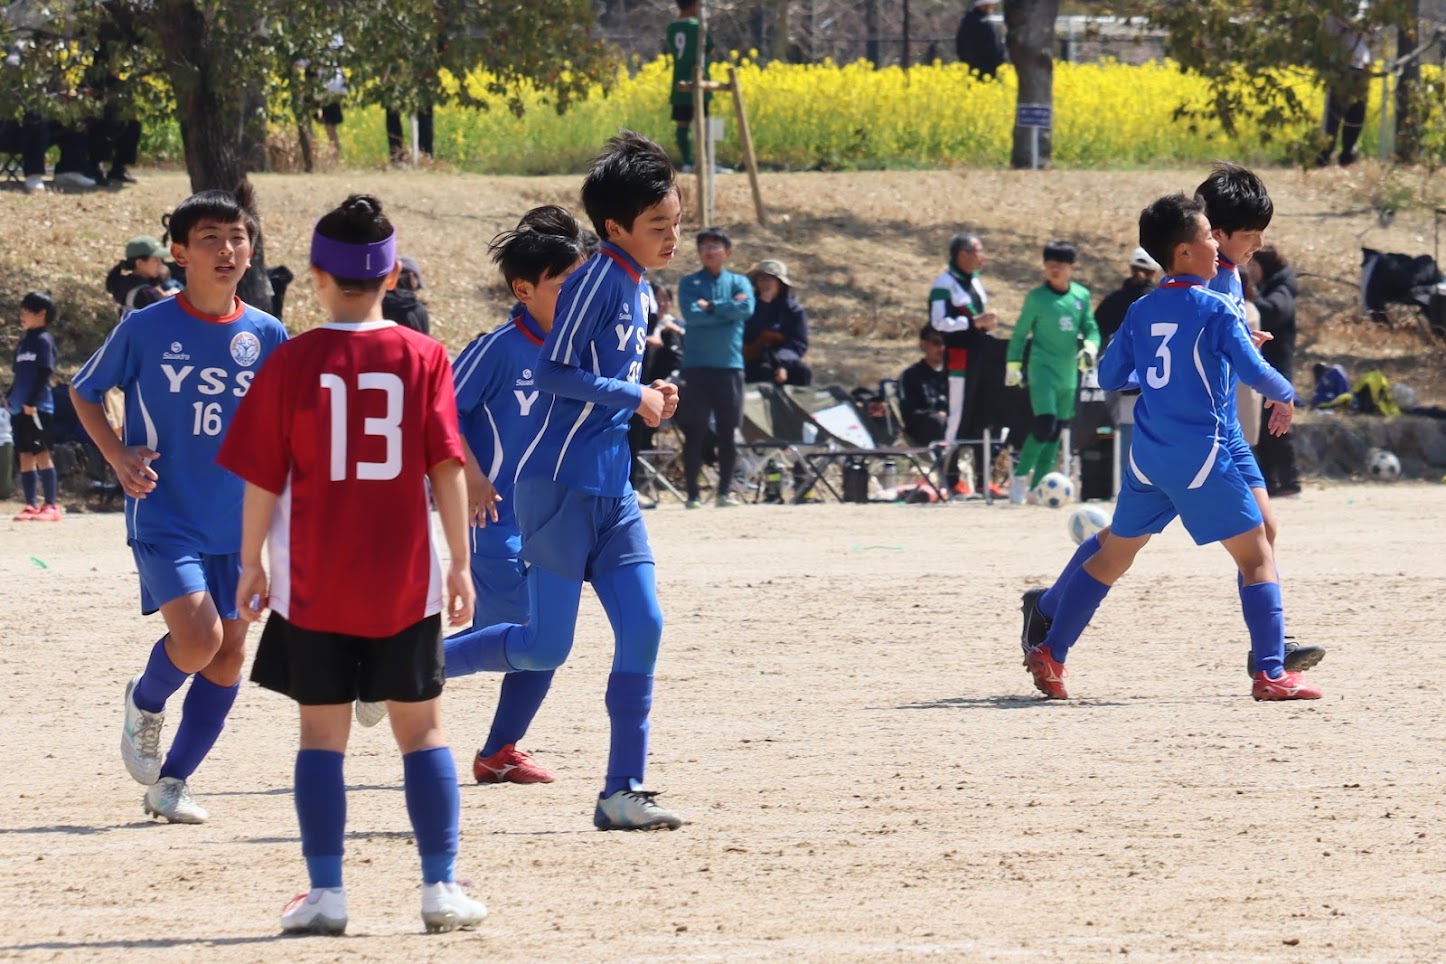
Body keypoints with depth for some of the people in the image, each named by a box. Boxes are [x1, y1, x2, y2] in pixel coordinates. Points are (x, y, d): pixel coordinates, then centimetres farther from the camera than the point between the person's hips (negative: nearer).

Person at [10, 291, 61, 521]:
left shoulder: (43, 340, -6)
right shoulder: (23, 342, 17)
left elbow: (45, 373, -13)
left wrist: (32, 401, -18)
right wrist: (12, 400, 12)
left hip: (38, 408, -8)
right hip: (19, 408, 8)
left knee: (41, 455, -9)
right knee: (25, 457, 7)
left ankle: (51, 505, -8)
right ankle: (31, 505, 9)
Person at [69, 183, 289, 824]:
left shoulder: (266, 336, 1)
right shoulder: (145, 330, -7)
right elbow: (84, 393, 8)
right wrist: (117, 456, -7)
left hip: (239, 523, 4)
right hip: (165, 517, -4)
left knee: (229, 654, 4)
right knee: (199, 636, -20)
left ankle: (173, 782, 19)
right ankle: (145, 704, 13)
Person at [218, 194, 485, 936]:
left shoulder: (292, 362, -5)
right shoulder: (423, 357, -3)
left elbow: (263, 474, -3)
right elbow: (447, 466, -4)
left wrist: (251, 563, 7)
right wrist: (459, 562, 3)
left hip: (314, 579, 0)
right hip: (404, 579, 0)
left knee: (322, 732, 6)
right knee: (422, 727, 8)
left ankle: (324, 893, 3)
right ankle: (441, 887, 4)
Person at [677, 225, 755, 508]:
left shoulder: (739, 282, 11)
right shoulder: (689, 283, 6)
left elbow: (746, 309, -8)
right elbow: (691, 315, -10)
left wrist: (711, 307, -9)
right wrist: (727, 308, -7)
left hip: (729, 366, 1)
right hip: (696, 365, -1)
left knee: (728, 432, 4)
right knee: (694, 432, -2)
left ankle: (725, 492, 12)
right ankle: (692, 493, 1)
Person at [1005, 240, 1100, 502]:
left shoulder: (1082, 296, 6)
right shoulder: (1036, 298, -5)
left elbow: (1091, 329, 12)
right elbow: (1020, 333, 2)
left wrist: (1090, 347, -8)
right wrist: (1013, 365, 0)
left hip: (1068, 373, 5)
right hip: (1042, 370, -5)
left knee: (1056, 431, 7)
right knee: (1044, 425, -18)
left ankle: (1037, 485, 15)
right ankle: (1019, 477, -4)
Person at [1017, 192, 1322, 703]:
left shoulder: (1141, 312, 8)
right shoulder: (1214, 309, -11)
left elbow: (1109, 376, 16)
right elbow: (1253, 371, -16)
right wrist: (1285, 396, 4)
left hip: (1148, 453, 6)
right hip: (1202, 454, -6)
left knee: (1113, 548, 21)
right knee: (1255, 553, -1)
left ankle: (1049, 649, 24)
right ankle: (1271, 673, -9)